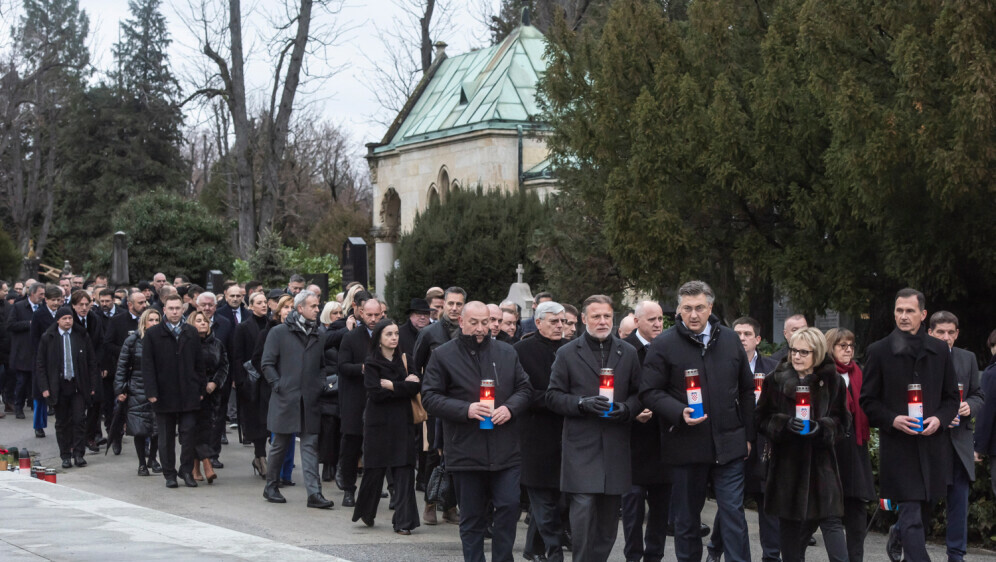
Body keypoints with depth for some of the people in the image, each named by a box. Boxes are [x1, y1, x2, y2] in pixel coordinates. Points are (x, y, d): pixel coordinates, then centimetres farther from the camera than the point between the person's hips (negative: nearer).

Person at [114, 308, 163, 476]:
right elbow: (122, 366, 2)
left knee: (157, 427, -1)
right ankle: (142, 463, 12)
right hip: (137, 391, -1)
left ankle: (152, 459, 19)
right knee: (139, 429, -2)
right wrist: (120, 390, -3)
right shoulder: (133, 340, 0)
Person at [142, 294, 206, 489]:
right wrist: (151, 392, -9)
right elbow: (147, 366, -1)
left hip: (188, 395, 1)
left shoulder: (192, 333, 9)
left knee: (188, 434, -2)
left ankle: (186, 470, 9)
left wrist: (201, 389, 5)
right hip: (164, 394, -1)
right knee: (166, 438, 5)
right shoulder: (152, 334, 2)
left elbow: (199, 363, 11)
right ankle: (169, 474, 13)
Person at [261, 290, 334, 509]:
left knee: (310, 446, -2)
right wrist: (279, 386, -9)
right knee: (280, 444, 7)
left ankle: (314, 493, -6)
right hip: (285, 400, -3)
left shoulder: (318, 335, 12)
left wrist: (321, 385, 4)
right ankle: (270, 487, 22)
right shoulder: (279, 333, 0)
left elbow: (323, 364, 19)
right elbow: (267, 364, -2)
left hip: (310, 401, 3)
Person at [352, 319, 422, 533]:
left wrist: (392, 386, -11)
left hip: (402, 423, 3)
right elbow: (375, 393, -13)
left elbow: (416, 387, -1)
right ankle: (366, 513, 25)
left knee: (404, 471, -4)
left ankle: (403, 522, -4)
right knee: (375, 470, 3)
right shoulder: (371, 363, -1)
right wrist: (404, 386, -9)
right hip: (379, 424, -3)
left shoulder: (403, 360, 11)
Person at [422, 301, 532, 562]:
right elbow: (430, 398, -4)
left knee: (509, 507, -4)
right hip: (465, 451, -2)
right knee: (472, 518, 6)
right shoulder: (443, 355, 0)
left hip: (505, 450, 2)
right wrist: (465, 410, -17)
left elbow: (524, 388, 13)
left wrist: (510, 408, -9)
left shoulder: (507, 353, 9)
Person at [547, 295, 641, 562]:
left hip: (616, 447, 3)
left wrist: (626, 409, -8)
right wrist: (583, 403, -14)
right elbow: (553, 396, 2)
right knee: (583, 506, -12)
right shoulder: (567, 354, 3)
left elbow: (639, 393, 13)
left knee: (609, 515, 6)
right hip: (581, 447, -3)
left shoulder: (628, 353, 10)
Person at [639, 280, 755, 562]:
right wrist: (680, 413, -21)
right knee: (687, 518, 9)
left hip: (728, 444, 2)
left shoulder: (730, 340, 7)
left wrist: (747, 435, 12)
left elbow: (746, 390, 14)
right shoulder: (664, 345, -5)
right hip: (686, 446, -2)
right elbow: (649, 392, -6)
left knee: (733, 513, -1)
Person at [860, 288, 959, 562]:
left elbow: (952, 396, 13)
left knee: (916, 512, 15)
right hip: (898, 445, -4)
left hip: (932, 444, 4)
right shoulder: (879, 351, 0)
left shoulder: (939, 350, 8)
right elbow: (867, 399, 2)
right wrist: (892, 420, -14)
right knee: (911, 516, -10)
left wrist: (939, 418, -7)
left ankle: (898, 535, 45)